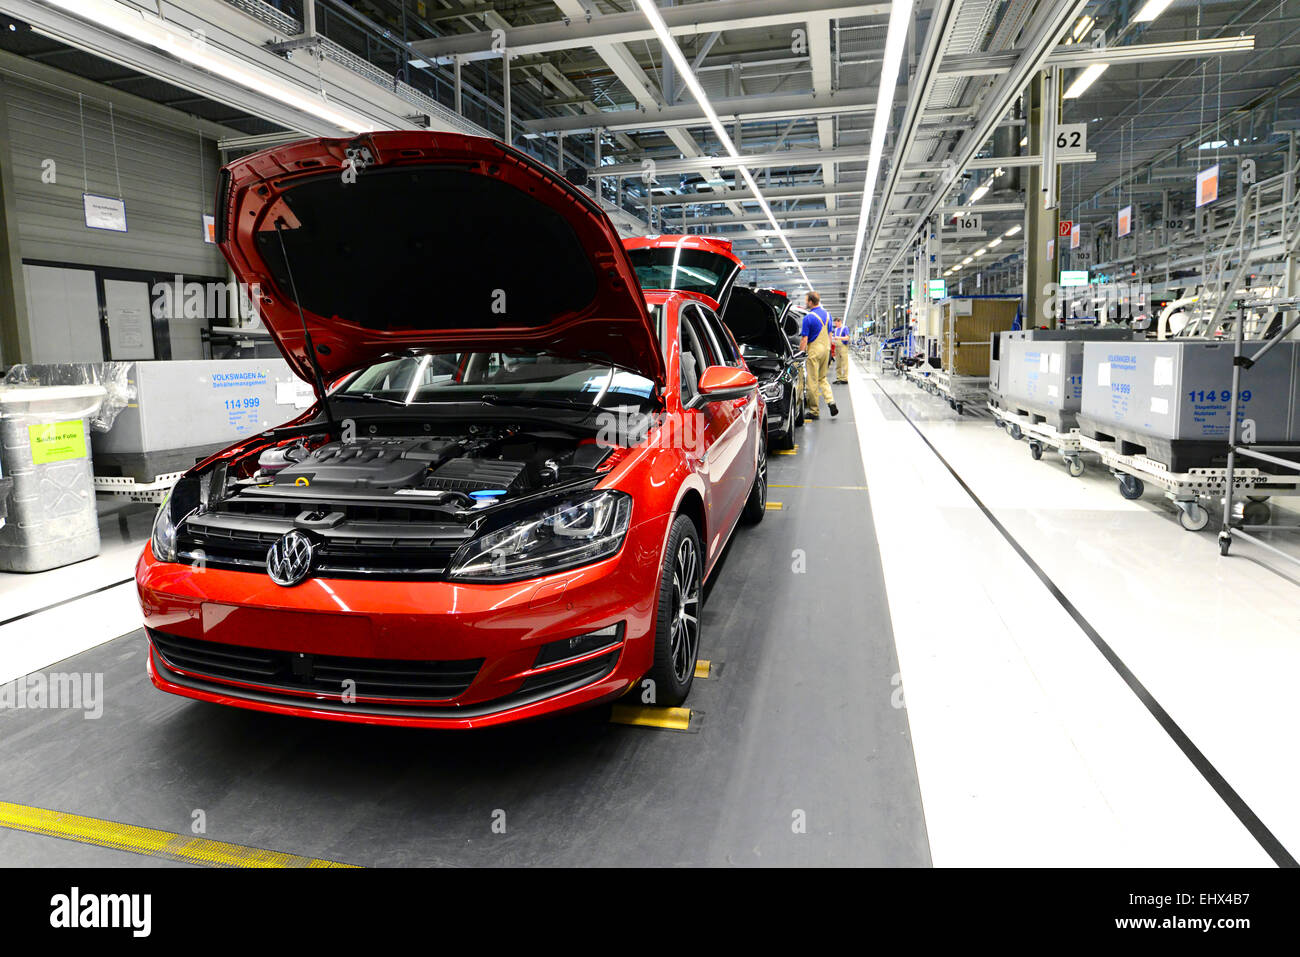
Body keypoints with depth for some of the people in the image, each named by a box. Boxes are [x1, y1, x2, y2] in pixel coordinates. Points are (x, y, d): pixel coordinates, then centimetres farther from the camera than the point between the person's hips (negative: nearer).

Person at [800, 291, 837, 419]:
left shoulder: (808, 317, -14)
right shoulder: (826, 314, 9)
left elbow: (804, 339, -14)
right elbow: (830, 335, 16)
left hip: (814, 350, -7)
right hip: (825, 348, 7)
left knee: (813, 381, 0)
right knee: (822, 378, 19)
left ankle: (814, 411, 6)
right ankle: (831, 401, 0)